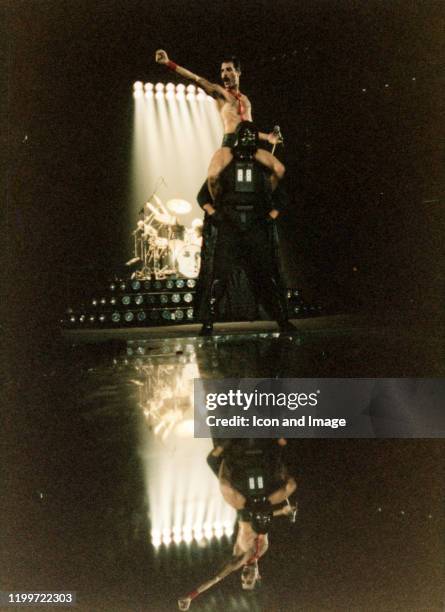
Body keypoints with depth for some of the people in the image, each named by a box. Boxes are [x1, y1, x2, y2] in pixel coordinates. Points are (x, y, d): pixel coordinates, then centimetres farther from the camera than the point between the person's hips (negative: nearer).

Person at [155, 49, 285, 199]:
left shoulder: (245, 100, 25)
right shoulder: (219, 92, 11)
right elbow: (195, 78, -1)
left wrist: (267, 137, 19)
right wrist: (168, 63, -12)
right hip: (229, 142, -5)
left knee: (279, 169, -10)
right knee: (212, 176, -31)